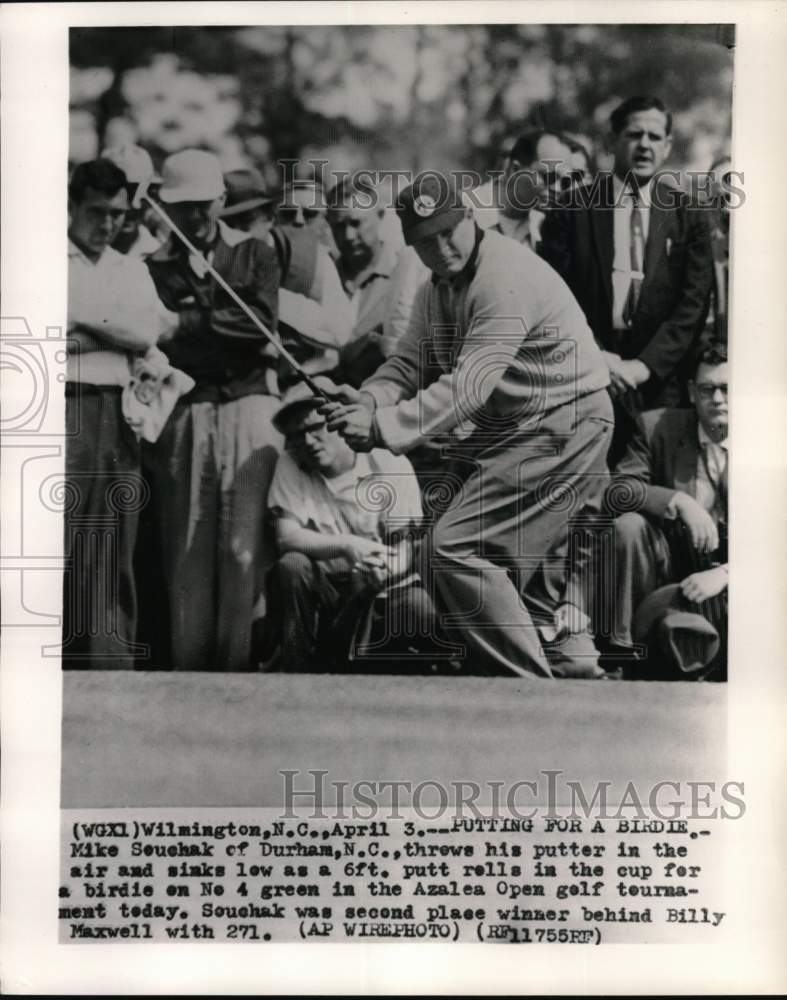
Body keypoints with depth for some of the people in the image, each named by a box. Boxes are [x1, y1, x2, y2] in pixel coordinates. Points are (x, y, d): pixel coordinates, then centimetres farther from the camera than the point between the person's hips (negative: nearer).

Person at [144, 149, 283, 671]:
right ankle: (189, 667, 7)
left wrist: (187, 323, -2)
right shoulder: (155, 267, 13)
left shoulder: (256, 253, 13)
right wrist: (226, 329, -5)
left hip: (250, 408, -1)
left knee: (245, 548, -6)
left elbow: (261, 323, -3)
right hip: (186, 415, 1)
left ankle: (241, 665, 1)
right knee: (187, 552, 0)